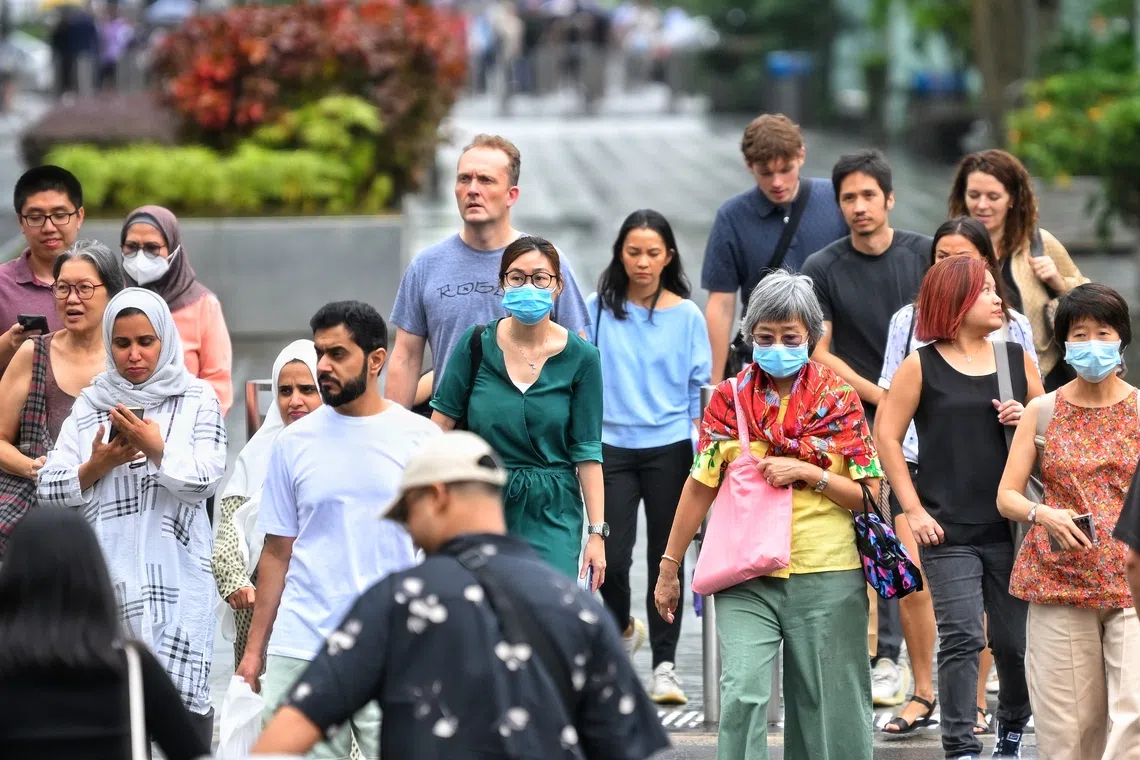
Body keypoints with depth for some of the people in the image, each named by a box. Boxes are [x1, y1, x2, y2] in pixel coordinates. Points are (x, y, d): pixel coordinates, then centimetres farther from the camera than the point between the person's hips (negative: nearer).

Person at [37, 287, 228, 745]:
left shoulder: (196, 401, 7)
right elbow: (49, 490, 8)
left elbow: (204, 482, -4)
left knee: (181, 706, -9)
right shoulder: (92, 404, 12)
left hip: (173, 579, -2)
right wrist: (97, 466, -7)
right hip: (103, 576, 2)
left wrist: (157, 449, -16)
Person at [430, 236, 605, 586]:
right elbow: (441, 424, 4)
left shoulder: (581, 357, -1)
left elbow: (587, 451, 0)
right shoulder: (477, 343, 0)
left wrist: (597, 532, -4)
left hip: (552, 517, -1)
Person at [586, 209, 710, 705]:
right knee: (611, 556, -7)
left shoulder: (687, 315, 2)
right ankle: (623, 628, 23)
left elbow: (700, 387, 6)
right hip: (612, 445, 0)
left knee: (667, 556, 2)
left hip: (669, 448, 0)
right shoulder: (598, 309, 4)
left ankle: (665, 663, 10)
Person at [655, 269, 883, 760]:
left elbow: (868, 496, 1)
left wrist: (807, 472, -13)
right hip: (745, 577, 0)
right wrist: (669, 567, 6)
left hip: (826, 577, 0)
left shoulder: (839, 399, 2)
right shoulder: (729, 398, 4)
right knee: (742, 694, -15)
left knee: (825, 707, 5)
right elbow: (701, 486, 6)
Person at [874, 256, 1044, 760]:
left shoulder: (1016, 358, 9)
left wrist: (1026, 420, -5)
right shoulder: (922, 366, -1)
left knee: (1014, 639, 8)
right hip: (948, 530, -3)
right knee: (961, 639, -9)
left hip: (1009, 525, 3)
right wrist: (914, 510, -7)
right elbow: (886, 437, -2)